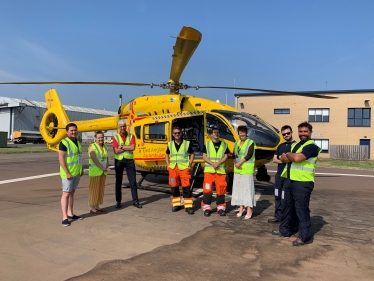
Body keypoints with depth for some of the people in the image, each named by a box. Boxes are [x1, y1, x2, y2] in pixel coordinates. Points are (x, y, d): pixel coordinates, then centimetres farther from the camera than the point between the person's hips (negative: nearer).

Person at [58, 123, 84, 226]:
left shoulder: (77, 142, 12)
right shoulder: (64, 143, -13)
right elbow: (61, 159, -19)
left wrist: (81, 169, 16)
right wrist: (67, 173, -22)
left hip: (77, 172, 8)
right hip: (68, 173, -8)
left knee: (72, 193, 14)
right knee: (66, 194, -5)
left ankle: (70, 214, 24)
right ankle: (65, 217, -2)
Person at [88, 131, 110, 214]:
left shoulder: (105, 147, 11)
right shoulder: (92, 147, -10)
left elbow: (107, 159, 9)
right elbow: (94, 160, -19)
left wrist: (107, 167, -9)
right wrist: (103, 168, -22)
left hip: (103, 172, 7)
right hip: (95, 172, -7)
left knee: (101, 189, 10)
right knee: (94, 189, -3)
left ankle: (97, 206, 19)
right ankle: (92, 208, 5)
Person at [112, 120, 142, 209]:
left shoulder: (131, 136, 2)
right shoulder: (115, 137, 0)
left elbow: (132, 148, -14)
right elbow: (116, 151, -13)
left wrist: (122, 147, -13)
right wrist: (128, 148, -12)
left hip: (129, 160, 0)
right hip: (119, 161, 0)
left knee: (133, 181, 1)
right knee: (118, 182, 8)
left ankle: (135, 201, 8)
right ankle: (118, 201, 18)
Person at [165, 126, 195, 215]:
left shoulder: (187, 143, 2)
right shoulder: (170, 144, 9)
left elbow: (192, 154, 9)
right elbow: (167, 155, 21)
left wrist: (190, 164, -1)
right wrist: (168, 165, 9)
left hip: (184, 168, -3)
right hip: (173, 168, 3)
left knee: (186, 187, -6)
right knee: (174, 187, 8)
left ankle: (188, 206, -1)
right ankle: (176, 204, 21)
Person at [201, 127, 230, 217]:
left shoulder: (224, 145, 10)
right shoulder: (207, 144, 7)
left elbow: (225, 157, 5)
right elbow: (204, 157, 2)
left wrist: (218, 163, -12)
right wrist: (212, 163, -14)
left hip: (220, 170, 1)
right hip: (209, 170, -1)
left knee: (221, 189, 2)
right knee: (207, 189, -3)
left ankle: (221, 208, 13)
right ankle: (206, 208, 6)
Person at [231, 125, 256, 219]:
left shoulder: (251, 142, -3)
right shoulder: (236, 143, 16)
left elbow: (249, 155, -15)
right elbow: (234, 155, 10)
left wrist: (240, 162, -17)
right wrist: (235, 163, -8)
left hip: (247, 170, -6)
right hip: (237, 170, 7)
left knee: (247, 189, -6)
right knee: (238, 189, 9)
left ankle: (249, 210, -1)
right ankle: (241, 208, 20)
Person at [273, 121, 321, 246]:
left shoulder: (311, 146, -9)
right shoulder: (294, 145, 18)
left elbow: (297, 158, -23)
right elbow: (283, 158, 9)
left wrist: (288, 154, -3)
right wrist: (293, 156, -10)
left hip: (303, 182, -9)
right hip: (290, 180, 9)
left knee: (301, 208, -5)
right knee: (287, 206, 17)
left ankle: (304, 236, 6)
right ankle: (284, 230, 29)